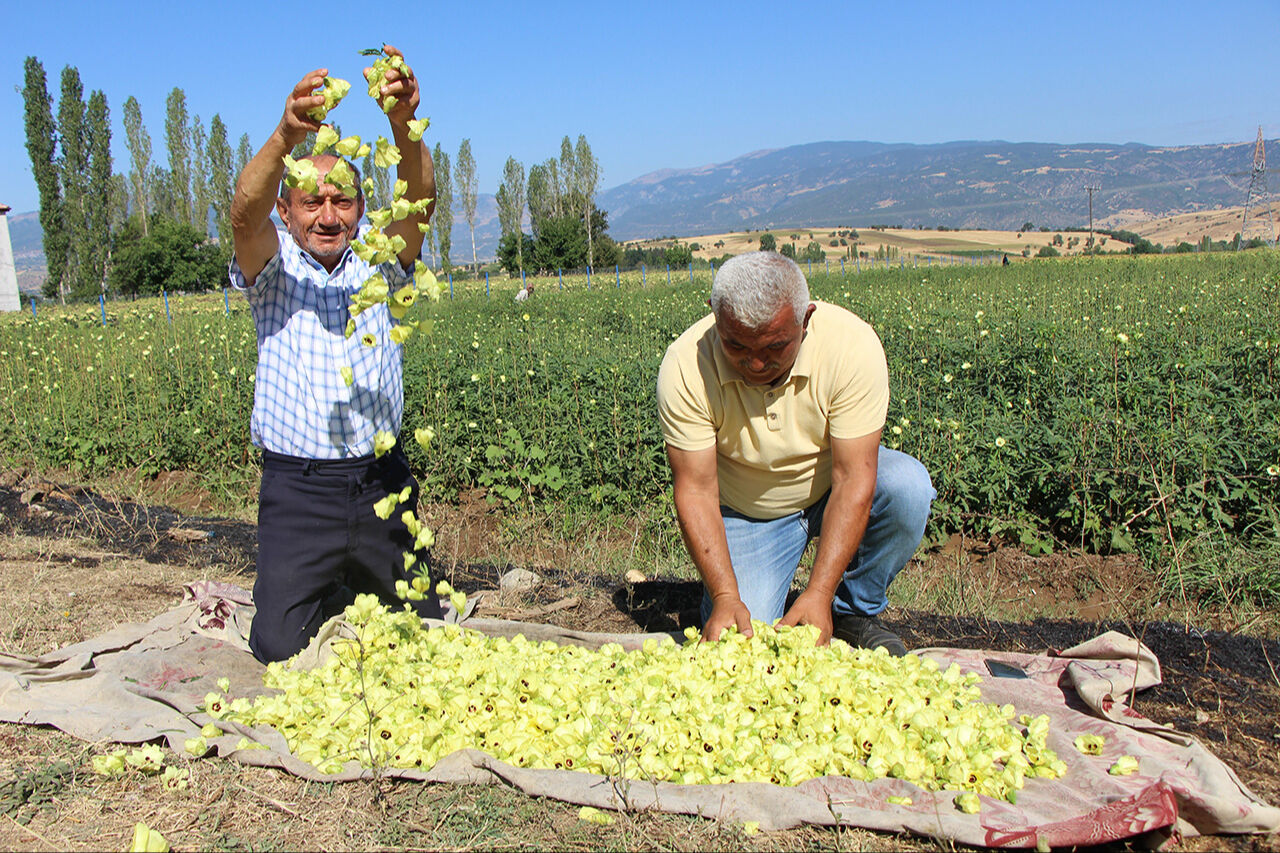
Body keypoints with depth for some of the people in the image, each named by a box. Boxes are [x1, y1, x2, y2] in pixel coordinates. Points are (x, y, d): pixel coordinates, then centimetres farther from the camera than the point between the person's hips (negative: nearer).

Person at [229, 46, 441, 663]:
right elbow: (246, 216, -23)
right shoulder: (273, 269, -1)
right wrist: (285, 137, -41)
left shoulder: (375, 260, 4)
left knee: (422, 627, 12)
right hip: (298, 489, -2)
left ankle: (351, 592, 42)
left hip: (382, 480, 2)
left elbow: (418, 202, -15)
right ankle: (323, 592, 31)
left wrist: (404, 125, -35)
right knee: (280, 647, -1)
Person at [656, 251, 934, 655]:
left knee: (908, 486, -30)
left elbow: (853, 481, -28)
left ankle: (853, 611, -5)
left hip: (830, 487, 1)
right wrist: (725, 596, -33)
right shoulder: (684, 368, -27)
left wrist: (819, 593, -34)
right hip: (746, 514, -1)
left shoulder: (853, 346, -28)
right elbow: (695, 491, -22)